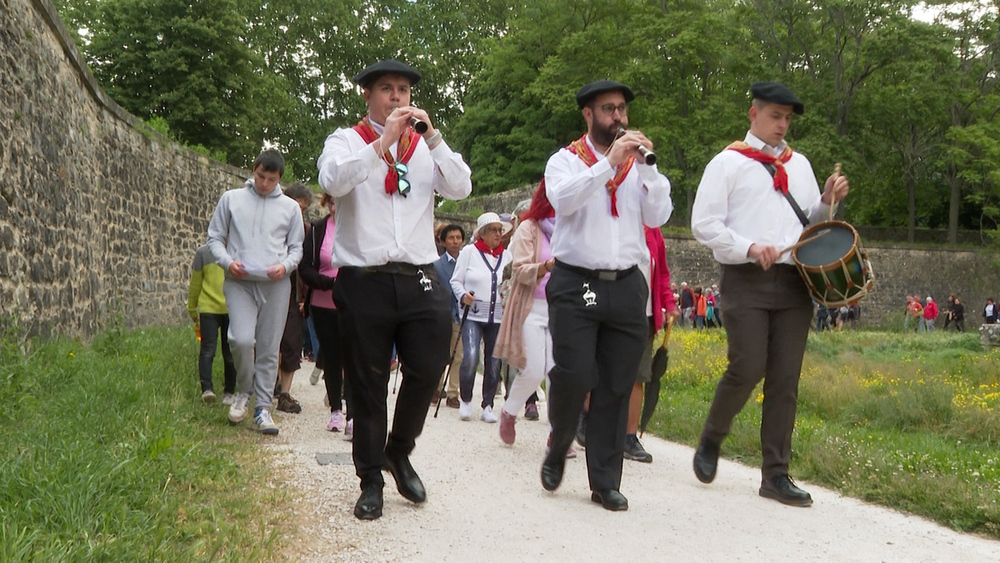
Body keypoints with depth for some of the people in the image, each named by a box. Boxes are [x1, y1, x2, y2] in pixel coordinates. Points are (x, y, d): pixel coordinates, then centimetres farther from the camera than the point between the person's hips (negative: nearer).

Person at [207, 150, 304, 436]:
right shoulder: (231, 199, 11)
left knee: (269, 349, 2)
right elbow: (215, 237, 11)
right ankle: (243, 391, 10)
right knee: (241, 339, -17)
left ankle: (263, 407, 12)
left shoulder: (290, 207, 12)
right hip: (239, 283, -1)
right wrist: (228, 262, -7)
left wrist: (285, 265, -6)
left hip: (276, 285, 1)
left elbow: (297, 247, 15)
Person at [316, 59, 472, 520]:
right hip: (364, 280, -2)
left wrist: (432, 137, -9)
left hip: (420, 279, 2)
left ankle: (399, 452, 26)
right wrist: (382, 144, -19)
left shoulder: (426, 148, 15)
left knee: (427, 370, -1)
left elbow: (461, 188, 0)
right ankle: (370, 481, 18)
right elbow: (332, 180, -15)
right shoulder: (347, 141, 7)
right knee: (367, 386, 5)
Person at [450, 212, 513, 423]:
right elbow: (456, 281, 3)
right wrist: (463, 295, -15)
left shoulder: (507, 255, 11)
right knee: (471, 357, -18)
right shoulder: (469, 251, 3)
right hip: (473, 315, -3)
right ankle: (465, 401, 3)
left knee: (494, 363, 4)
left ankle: (487, 407, 17)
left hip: (498, 317, 3)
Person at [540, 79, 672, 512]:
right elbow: (562, 200, -15)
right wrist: (610, 161, -19)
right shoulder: (566, 160, 7)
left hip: (626, 285, 3)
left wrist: (645, 165, -8)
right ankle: (558, 450, 19)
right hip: (575, 284, -3)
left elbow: (658, 216, 2)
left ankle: (605, 481, 11)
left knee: (616, 387, 3)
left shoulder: (638, 165, 16)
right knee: (572, 377, -9)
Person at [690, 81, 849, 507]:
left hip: (794, 281, 5)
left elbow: (810, 222, 24)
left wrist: (828, 201, 4)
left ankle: (776, 474, 10)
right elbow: (703, 224, -4)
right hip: (746, 281, -5)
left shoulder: (799, 164, 19)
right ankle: (710, 442, 17)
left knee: (785, 380, 3)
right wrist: (749, 248, -15)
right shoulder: (728, 163, 3)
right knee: (747, 370, -11)